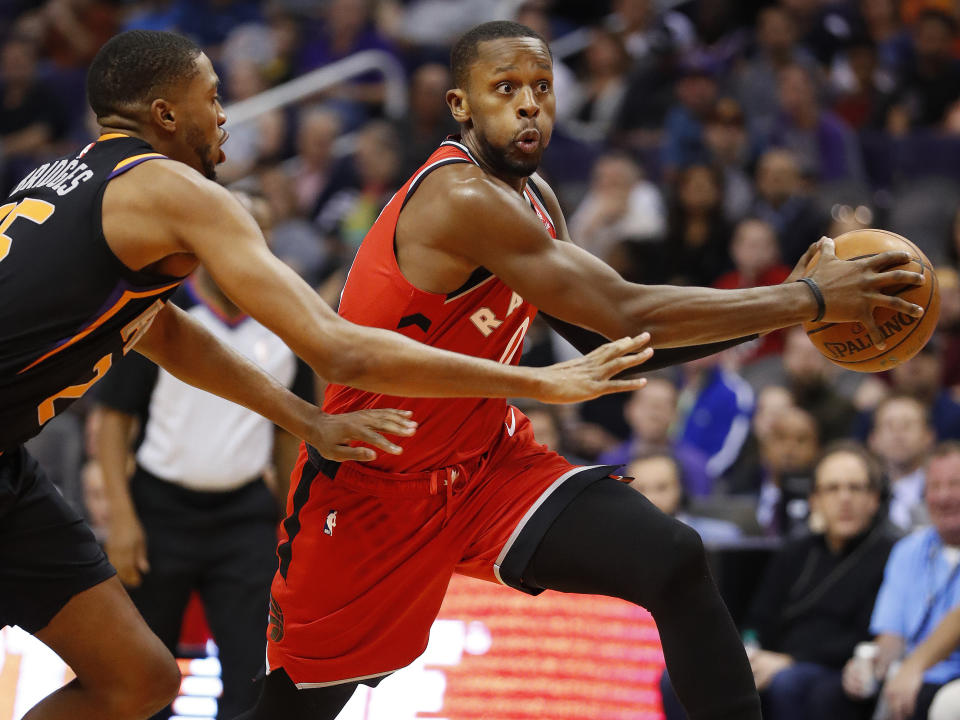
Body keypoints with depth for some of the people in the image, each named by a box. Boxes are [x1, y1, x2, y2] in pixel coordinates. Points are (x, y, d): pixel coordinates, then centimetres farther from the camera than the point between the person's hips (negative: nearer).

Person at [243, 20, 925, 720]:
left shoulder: (531, 197, 3)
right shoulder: (461, 197, -26)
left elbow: (608, 342, 9)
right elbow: (624, 314, -30)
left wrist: (773, 309, -2)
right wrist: (807, 300, -26)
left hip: (489, 459, 7)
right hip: (372, 485, -7)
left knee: (675, 560, -18)